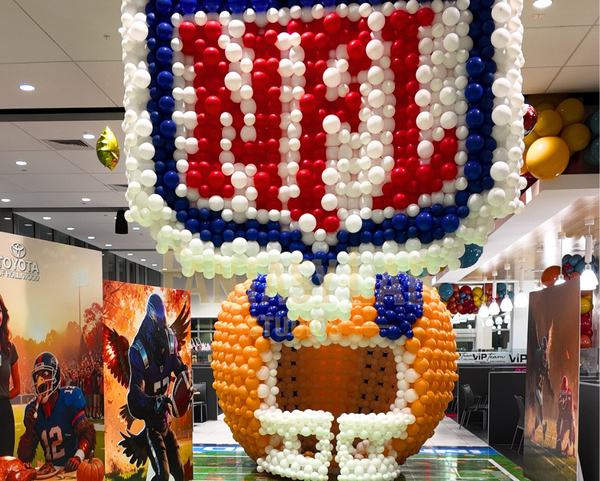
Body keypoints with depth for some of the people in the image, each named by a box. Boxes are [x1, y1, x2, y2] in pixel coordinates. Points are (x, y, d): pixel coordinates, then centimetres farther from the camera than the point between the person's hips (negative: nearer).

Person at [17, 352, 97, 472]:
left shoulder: (69, 398, -6)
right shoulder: (32, 409, 7)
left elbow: (87, 433, -10)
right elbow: (24, 458, 9)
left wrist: (78, 458, -27)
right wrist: (28, 430, -7)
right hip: (49, 471, 5)